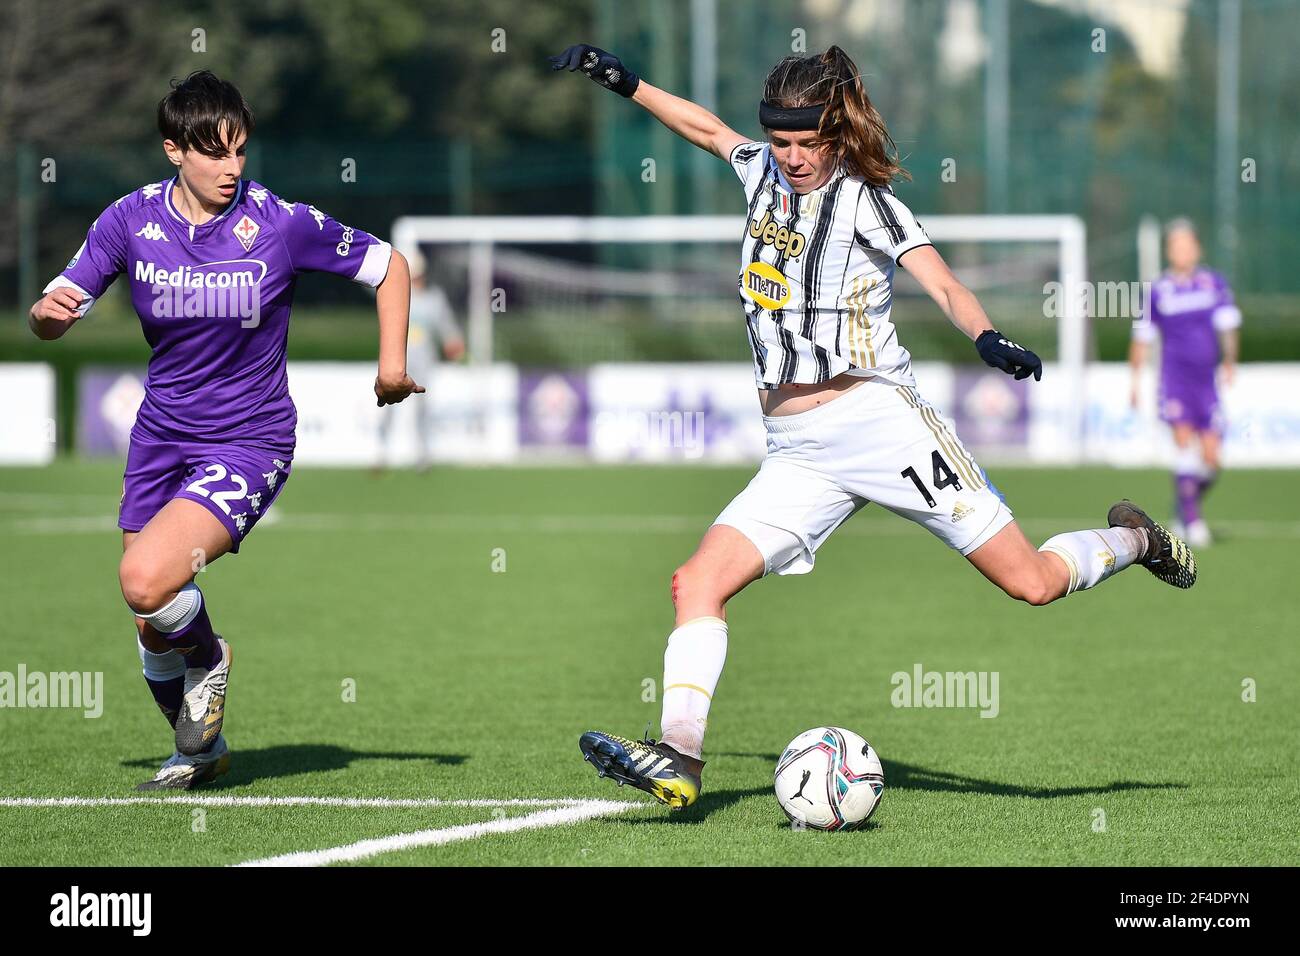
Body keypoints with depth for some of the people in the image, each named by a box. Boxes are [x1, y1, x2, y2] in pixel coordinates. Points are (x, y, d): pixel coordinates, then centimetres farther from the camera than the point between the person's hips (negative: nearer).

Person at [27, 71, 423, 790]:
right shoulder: (130, 220, -7)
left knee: (146, 580, -26)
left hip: (249, 441, -4)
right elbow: (55, 316, -1)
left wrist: (393, 364, -9)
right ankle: (198, 750, 36)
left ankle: (207, 658, 7)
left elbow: (387, 265, 0)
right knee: (150, 628, 9)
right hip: (160, 436, 4)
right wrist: (46, 312, -25)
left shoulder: (280, 222, -14)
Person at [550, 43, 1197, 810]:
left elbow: (945, 286, -12)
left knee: (1031, 583, -7)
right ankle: (679, 758, -20)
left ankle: (1132, 539, 22)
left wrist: (989, 338, -31)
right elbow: (707, 127, 34)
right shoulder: (765, 172, 14)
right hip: (797, 454, 5)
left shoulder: (866, 199, -1)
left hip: (877, 417, -5)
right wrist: (624, 82, 31)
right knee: (699, 582, -14)